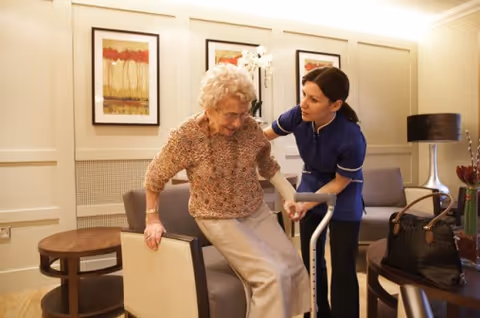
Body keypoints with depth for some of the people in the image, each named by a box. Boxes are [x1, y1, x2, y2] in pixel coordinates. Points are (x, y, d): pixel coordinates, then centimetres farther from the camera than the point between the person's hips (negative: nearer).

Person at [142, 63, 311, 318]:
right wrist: (152, 220, -3)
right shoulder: (185, 137, -23)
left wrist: (289, 193, -5)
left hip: (257, 211, 5)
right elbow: (154, 177, -7)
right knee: (272, 275, -16)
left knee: (293, 266, 7)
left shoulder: (249, 126, -12)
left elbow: (266, 163, 6)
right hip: (219, 219, -5)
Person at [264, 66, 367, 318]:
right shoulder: (297, 115, -24)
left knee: (342, 266, -1)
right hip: (311, 185, 4)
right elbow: (265, 135, -4)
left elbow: (339, 182, -18)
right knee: (310, 261, 13)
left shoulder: (352, 139, -34)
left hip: (344, 195, -4)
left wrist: (307, 203, -24)